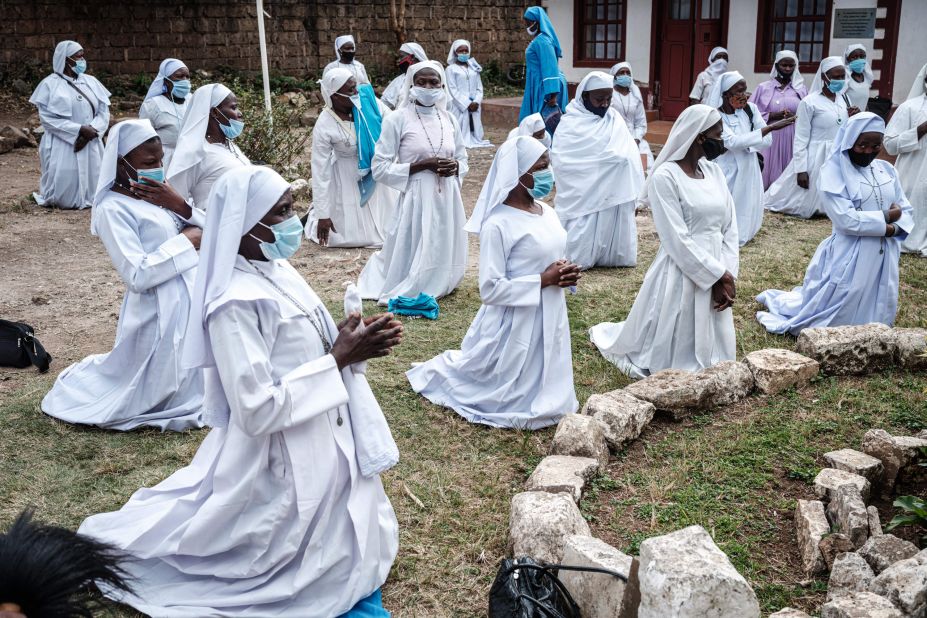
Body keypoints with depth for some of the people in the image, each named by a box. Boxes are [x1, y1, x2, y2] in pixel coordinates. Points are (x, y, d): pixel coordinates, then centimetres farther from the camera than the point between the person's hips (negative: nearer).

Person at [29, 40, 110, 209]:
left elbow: (104, 112, 5)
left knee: (91, 188, 0)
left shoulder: (91, 81, 11)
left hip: (90, 144, 4)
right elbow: (47, 118, -9)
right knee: (64, 193, -6)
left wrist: (92, 130, -15)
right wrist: (79, 129, -18)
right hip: (63, 145, -4)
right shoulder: (50, 84, -1)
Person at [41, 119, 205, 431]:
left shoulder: (157, 192, 7)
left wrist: (180, 206, -11)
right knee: (158, 394, 12)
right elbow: (138, 276, -24)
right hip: (158, 312, -7)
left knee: (189, 381, 22)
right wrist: (185, 241, -17)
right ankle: (87, 379, 35)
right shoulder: (113, 208, -15)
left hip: (191, 299, 7)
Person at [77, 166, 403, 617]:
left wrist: (356, 344, -6)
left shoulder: (277, 270, 3)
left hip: (320, 446, 9)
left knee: (348, 554, 25)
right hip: (284, 464, -9)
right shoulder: (236, 304, -25)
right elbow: (257, 409, -27)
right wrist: (339, 358, -23)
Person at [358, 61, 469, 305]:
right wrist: (423, 165, -17)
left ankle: (439, 287, 41)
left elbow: (463, 159, 19)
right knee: (415, 259, -1)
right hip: (417, 198, -5)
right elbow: (380, 169, -11)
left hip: (447, 198, 5)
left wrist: (454, 166, -6)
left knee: (445, 257, 12)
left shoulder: (448, 119, 8)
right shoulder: (397, 120, -8)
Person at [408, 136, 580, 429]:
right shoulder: (498, 224, -20)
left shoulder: (548, 212, 4)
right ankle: (444, 369, 33)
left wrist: (566, 275, -6)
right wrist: (543, 281, -22)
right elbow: (491, 289, -21)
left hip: (549, 320, 8)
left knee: (542, 390, 20)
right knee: (511, 400, 13)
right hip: (515, 324, -7)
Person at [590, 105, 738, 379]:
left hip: (717, 276, 7)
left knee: (709, 352, 15)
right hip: (681, 276, -7)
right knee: (673, 357, 8)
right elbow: (677, 241, -17)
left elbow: (730, 227, 6)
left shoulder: (714, 172, 9)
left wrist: (728, 276, -5)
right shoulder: (665, 176, -13)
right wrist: (719, 275, -14)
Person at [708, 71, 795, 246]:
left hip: (748, 170, 4)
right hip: (726, 171, -4)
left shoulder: (750, 109, -1)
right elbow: (732, 141, -25)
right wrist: (770, 127, -27)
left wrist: (738, 145, -18)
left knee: (746, 211, 6)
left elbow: (767, 141, -4)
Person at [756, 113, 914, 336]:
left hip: (884, 257, 6)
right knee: (837, 316, 9)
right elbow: (846, 220, -20)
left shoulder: (886, 170, 8)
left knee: (873, 318, 15)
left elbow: (905, 211, 8)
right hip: (849, 258, -6)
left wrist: (892, 229, -13)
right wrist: (886, 217, -10)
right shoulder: (834, 172, -11)